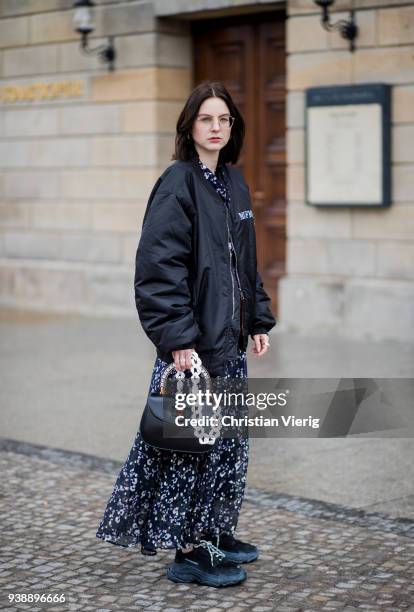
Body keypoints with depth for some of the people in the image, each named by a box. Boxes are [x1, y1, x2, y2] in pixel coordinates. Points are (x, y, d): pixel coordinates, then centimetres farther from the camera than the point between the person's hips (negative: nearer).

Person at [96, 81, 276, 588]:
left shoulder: (234, 183, 12)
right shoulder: (177, 183, -12)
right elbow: (159, 265, -19)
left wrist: (258, 320, 16)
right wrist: (178, 337, -23)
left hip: (229, 337, 8)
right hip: (193, 340, -8)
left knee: (229, 441, 15)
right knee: (193, 441, -2)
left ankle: (216, 532, 29)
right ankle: (187, 553, 7)